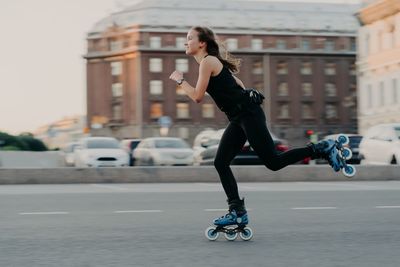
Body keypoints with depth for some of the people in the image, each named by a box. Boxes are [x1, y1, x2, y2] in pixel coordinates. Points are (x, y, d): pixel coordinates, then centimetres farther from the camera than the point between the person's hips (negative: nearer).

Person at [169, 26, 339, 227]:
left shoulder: (208, 61, -11)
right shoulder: (211, 62, 18)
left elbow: (197, 97, -14)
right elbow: (237, 82, 25)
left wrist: (180, 80, -2)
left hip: (248, 114, -10)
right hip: (239, 119, 10)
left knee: (273, 161, -7)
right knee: (221, 163, 2)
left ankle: (321, 149, 4)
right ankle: (237, 211, 2)